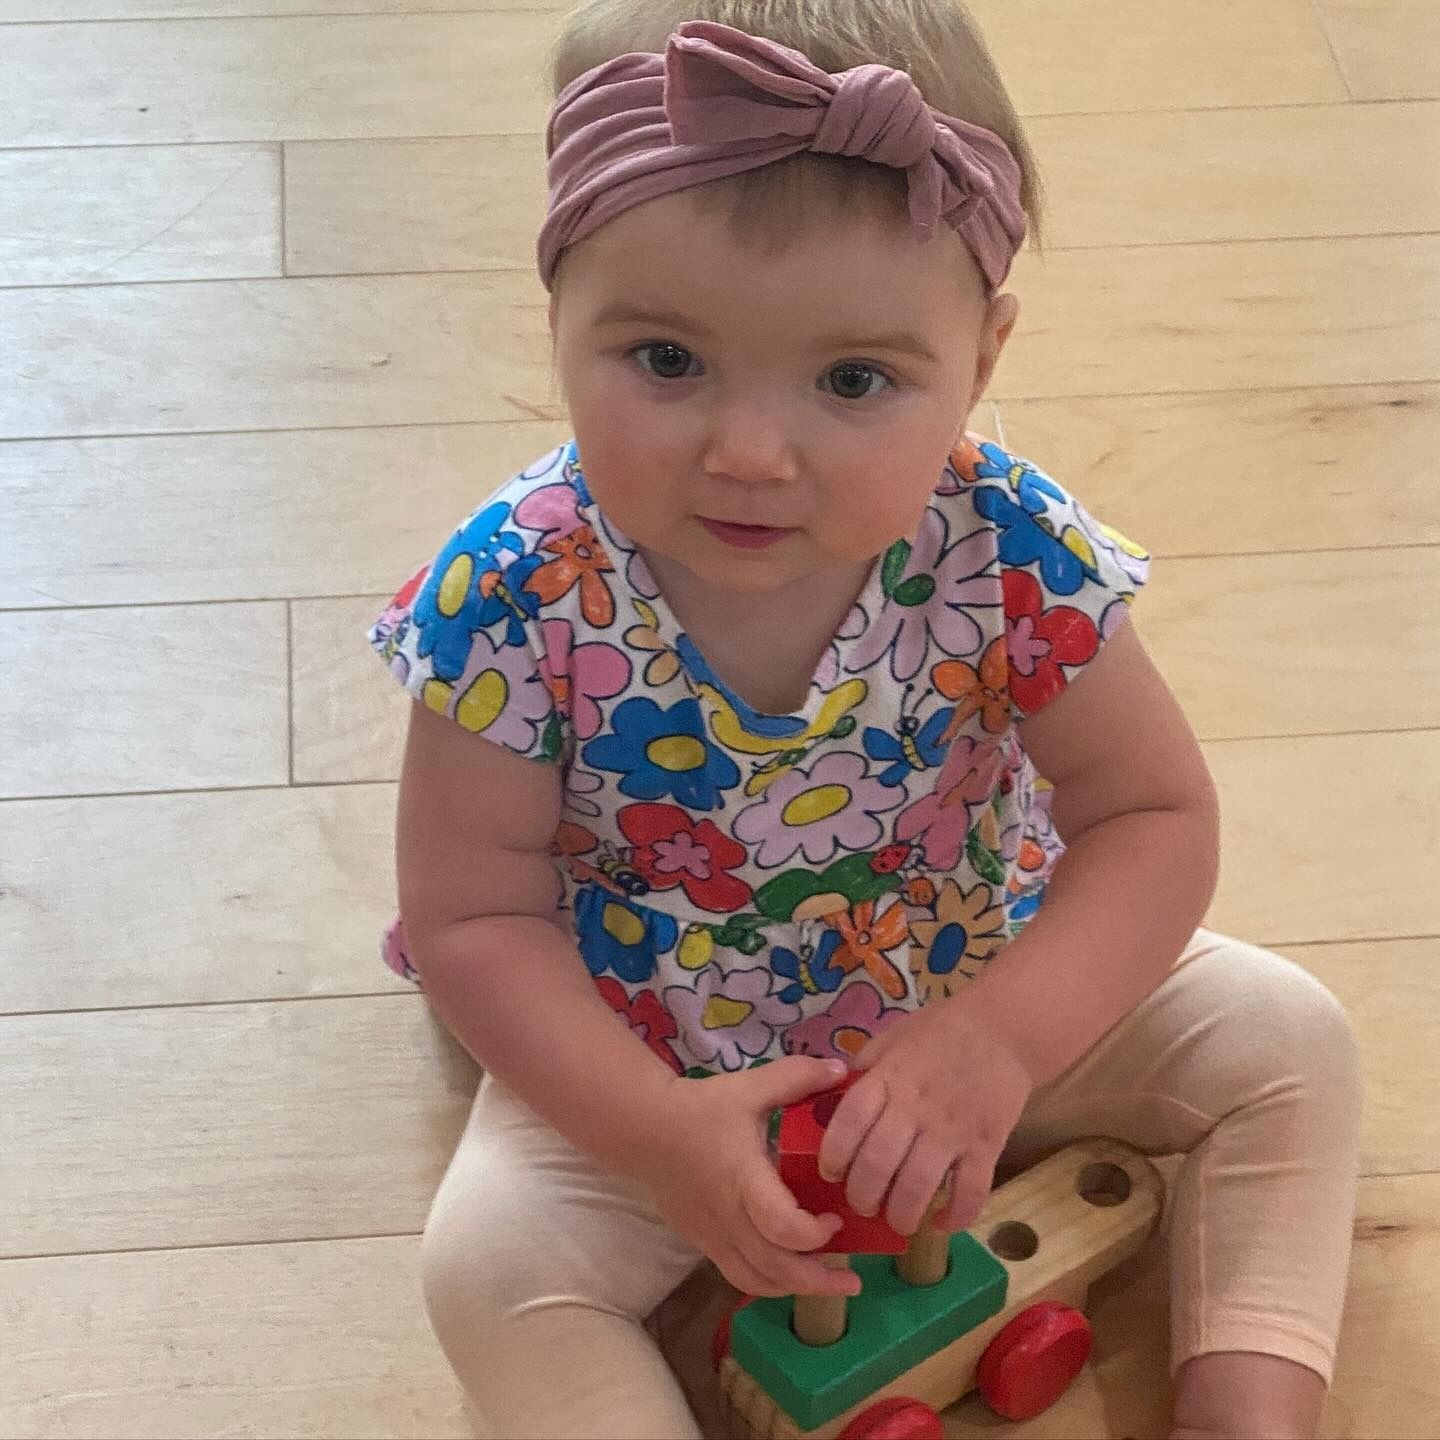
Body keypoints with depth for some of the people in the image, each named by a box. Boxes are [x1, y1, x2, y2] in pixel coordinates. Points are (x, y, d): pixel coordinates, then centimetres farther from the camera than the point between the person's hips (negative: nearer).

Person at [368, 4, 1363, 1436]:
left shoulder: (1008, 552, -24)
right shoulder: (515, 600, -27)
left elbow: (1155, 818, -14)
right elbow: (475, 918, -19)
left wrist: (997, 1046, -29)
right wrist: (663, 1134, -31)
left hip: (979, 994, 2)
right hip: (640, 1057, -2)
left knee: (1283, 1036, -6)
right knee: (491, 1254, -26)